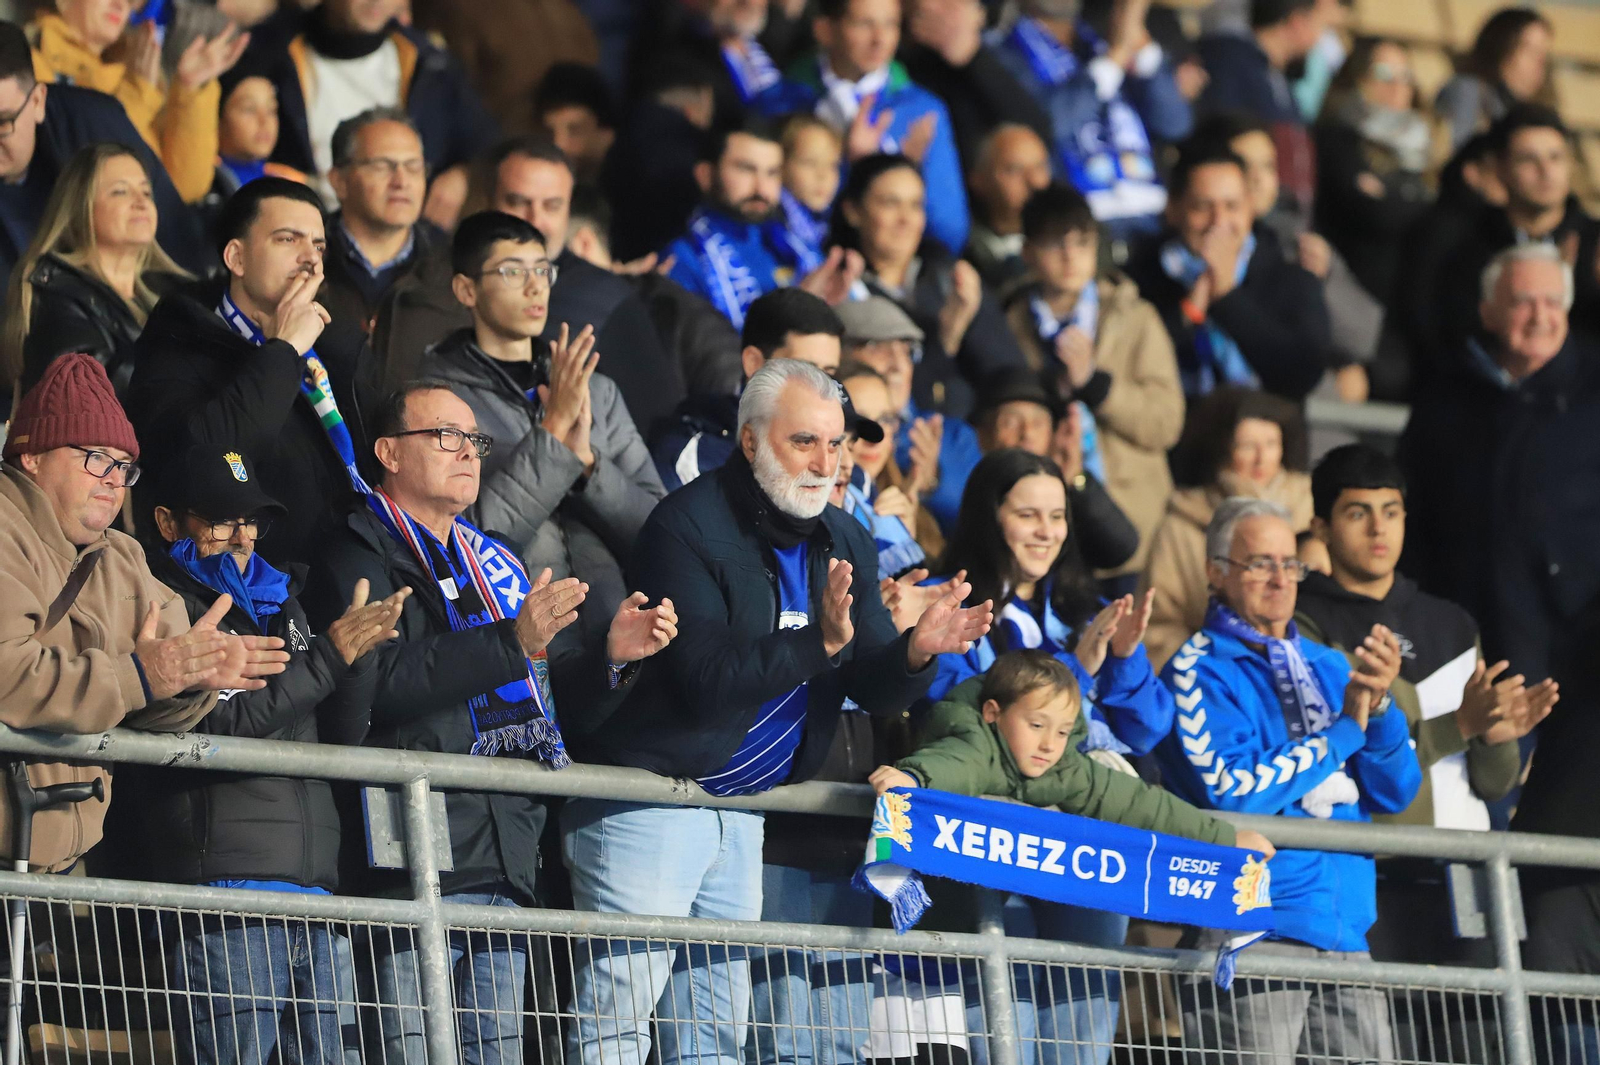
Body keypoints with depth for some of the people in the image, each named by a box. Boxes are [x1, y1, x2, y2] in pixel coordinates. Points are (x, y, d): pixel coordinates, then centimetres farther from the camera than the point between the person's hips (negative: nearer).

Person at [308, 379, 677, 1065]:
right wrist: (513, 643, -23)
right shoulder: (360, 557, -1)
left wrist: (610, 656, 6)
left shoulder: (493, 563, 22)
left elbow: (544, 695, 25)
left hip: (505, 862, 8)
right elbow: (386, 680, -19)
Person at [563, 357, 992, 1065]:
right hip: (648, 798, -8)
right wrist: (820, 641, -32)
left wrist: (915, 652, -16)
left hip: (740, 810, 8)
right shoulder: (689, 527, -14)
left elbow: (874, 690, 6)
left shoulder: (845, 545, 9)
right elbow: (707, 680, -23)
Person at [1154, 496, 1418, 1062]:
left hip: (1346, 934, 6)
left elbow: (1396, 793, 11)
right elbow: (1232, 791, -15)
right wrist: (1345, 729, -7)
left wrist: (1377, 705, -8)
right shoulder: (1200, 671, -1)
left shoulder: (1327, 667, 16)